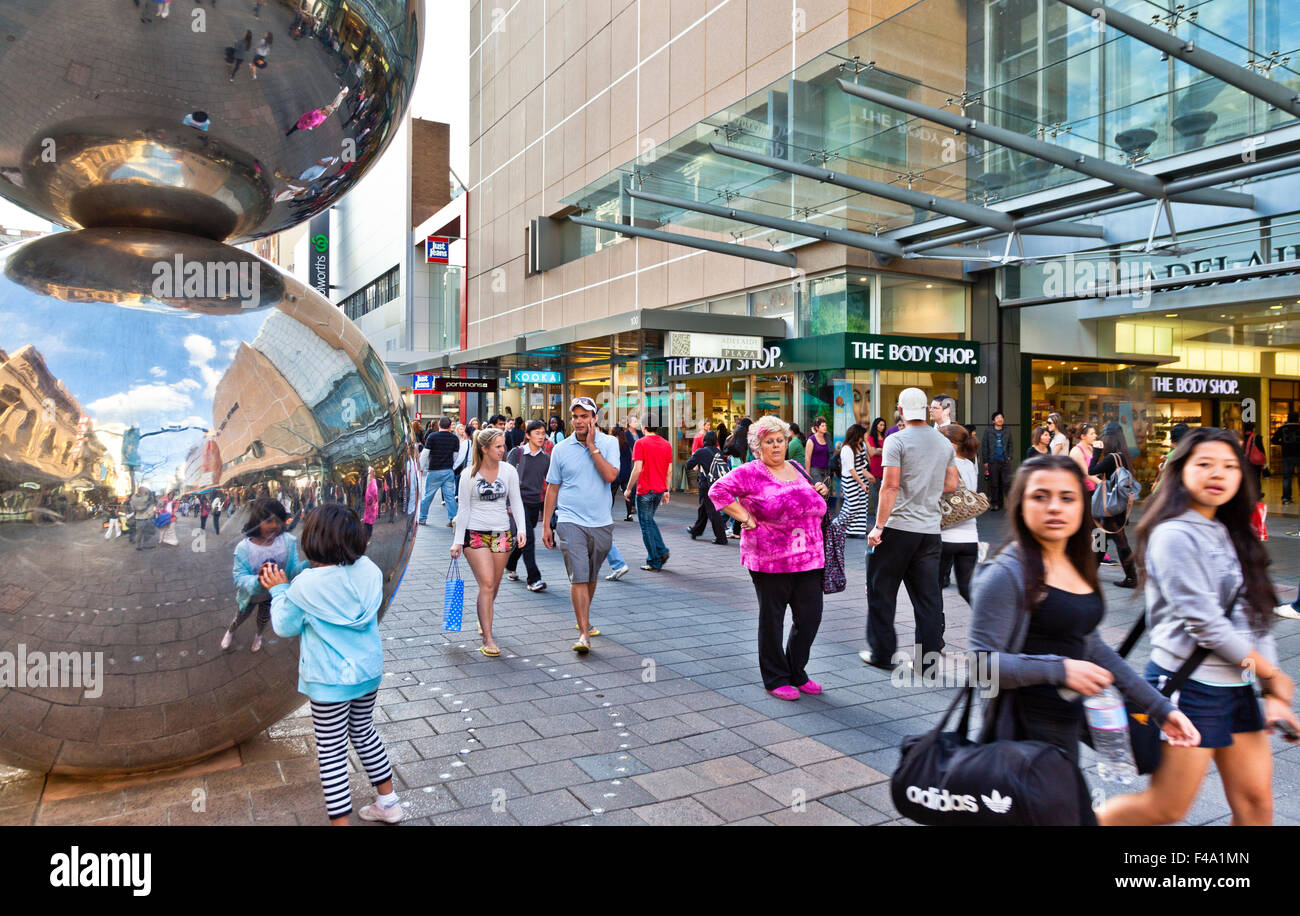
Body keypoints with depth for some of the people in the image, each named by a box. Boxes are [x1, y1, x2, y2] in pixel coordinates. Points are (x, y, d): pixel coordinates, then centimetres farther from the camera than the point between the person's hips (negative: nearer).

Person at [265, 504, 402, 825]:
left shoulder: (307, 584, -21)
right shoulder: (369, 570, -6)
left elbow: (285, 626, -5)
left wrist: (279, 590, 8)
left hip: (330, 681, -6)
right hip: (368, 670, 6)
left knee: (331, 752, 7)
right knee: (364, 733, 24)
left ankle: (340, 819, 13)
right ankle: (388, 802, 36)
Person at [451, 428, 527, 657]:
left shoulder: (509, 471, 2)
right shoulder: (470, 475, -5)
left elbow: (516, 502, 7)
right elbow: (464, 509, -1)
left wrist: (522, 529, -5)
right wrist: (457, 541, -2)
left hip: (502, 533, 3)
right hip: (476, 534, -3)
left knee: (494, 585, 11)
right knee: (486, 584, -12)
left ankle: (483, 618, 39)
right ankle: (487, 639, -9)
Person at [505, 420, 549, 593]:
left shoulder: (546, 458, 7)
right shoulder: (517, 453, -4)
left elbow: (547, 484, 14)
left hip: (534, 503, 4)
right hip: (519, 501, -4)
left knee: (522, 539, 14)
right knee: (527, 539, -13)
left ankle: (510, 566, 39)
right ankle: (534, 579, -11)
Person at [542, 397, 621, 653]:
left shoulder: (609, 443, 1)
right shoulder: (561, 449, 2)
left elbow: (610, 475, -16)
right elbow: (552, 488, 7)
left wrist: (592, 445, -14)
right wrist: (545, 525, 5)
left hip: (601, 523, 1)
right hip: (570, 522, -1)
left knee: (591, 577, 16)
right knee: (578, 578, -11)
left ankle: (584, 618, 37)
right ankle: (584, 633, -9)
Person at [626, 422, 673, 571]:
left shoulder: (641, 443, -11)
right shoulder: (666, 444, 6)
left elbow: (637, 469, -17)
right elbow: (669, 471, 7)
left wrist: (628, 489, -8)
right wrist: (666, 491, 15)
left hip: (645, 490, -6)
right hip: (660, 490, 6)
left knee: (647, 525, 4)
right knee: (650, 521, 23)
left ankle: (654, 562, 8)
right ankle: (662, 550, 11)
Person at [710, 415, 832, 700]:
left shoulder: (797, 469, 15)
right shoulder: (750, 473, -7)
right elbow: (718, 490, -15)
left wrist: (818, 493, 7)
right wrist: (746, 519, -17)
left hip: (808, 558, 6)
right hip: (770, 561, -6)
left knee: (810, 616, 8)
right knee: (772, 619, 7)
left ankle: (797, 672, 28)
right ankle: (776, 679, 21)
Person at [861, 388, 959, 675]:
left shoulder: (896, 440, -9)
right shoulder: (944, 443, 9)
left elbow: (891, 486, -15)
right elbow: (951, 485, 13)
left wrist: (878, 526, -13)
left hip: (898, 527, -5)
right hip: (930, 530, 5)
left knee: (882, 592, 8)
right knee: (927, 595, 8)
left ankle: (882, 653, 16)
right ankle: (928, 658, 11)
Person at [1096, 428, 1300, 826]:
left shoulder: (1230, 536, 12)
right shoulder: (1174, 535, -15)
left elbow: (1255, 618, 10)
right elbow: (1203, 623, -18)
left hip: (1237, 687, 8)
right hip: (1190, 686, -8)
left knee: (1256, 802, 11)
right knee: (1167, 808, 0)